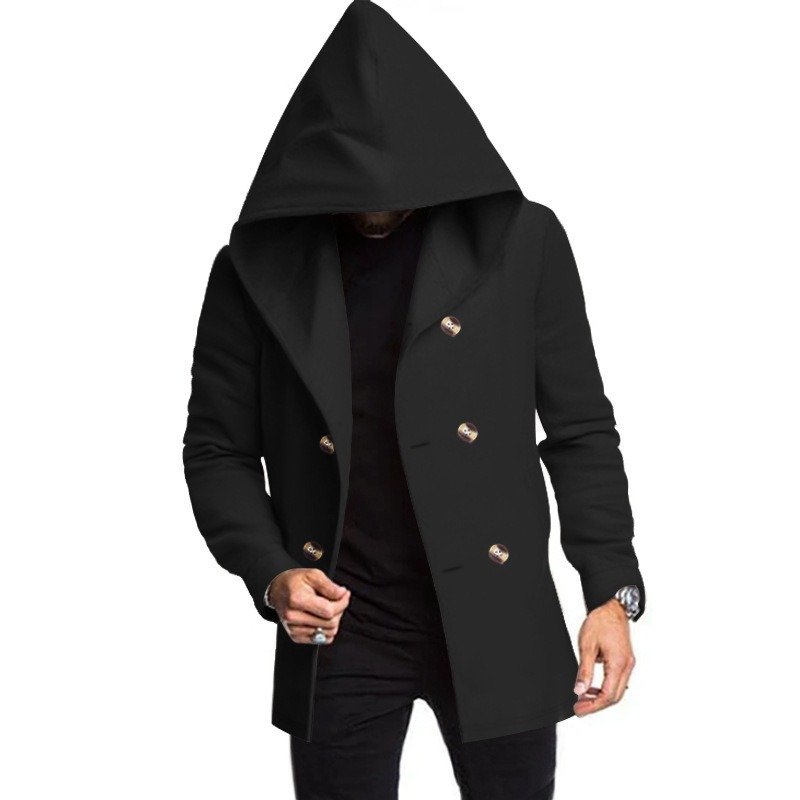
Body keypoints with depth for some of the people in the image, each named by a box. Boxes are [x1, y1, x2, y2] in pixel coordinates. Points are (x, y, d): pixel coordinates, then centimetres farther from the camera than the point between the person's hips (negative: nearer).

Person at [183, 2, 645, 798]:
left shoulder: (523, 242, -1)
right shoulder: (259, 267, -1)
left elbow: (581, 429, 2)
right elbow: (218, 450, 4)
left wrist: (611, 591, -6)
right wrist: (270, 574, -12)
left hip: (496, 629, 0)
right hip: (337, 634, 0)